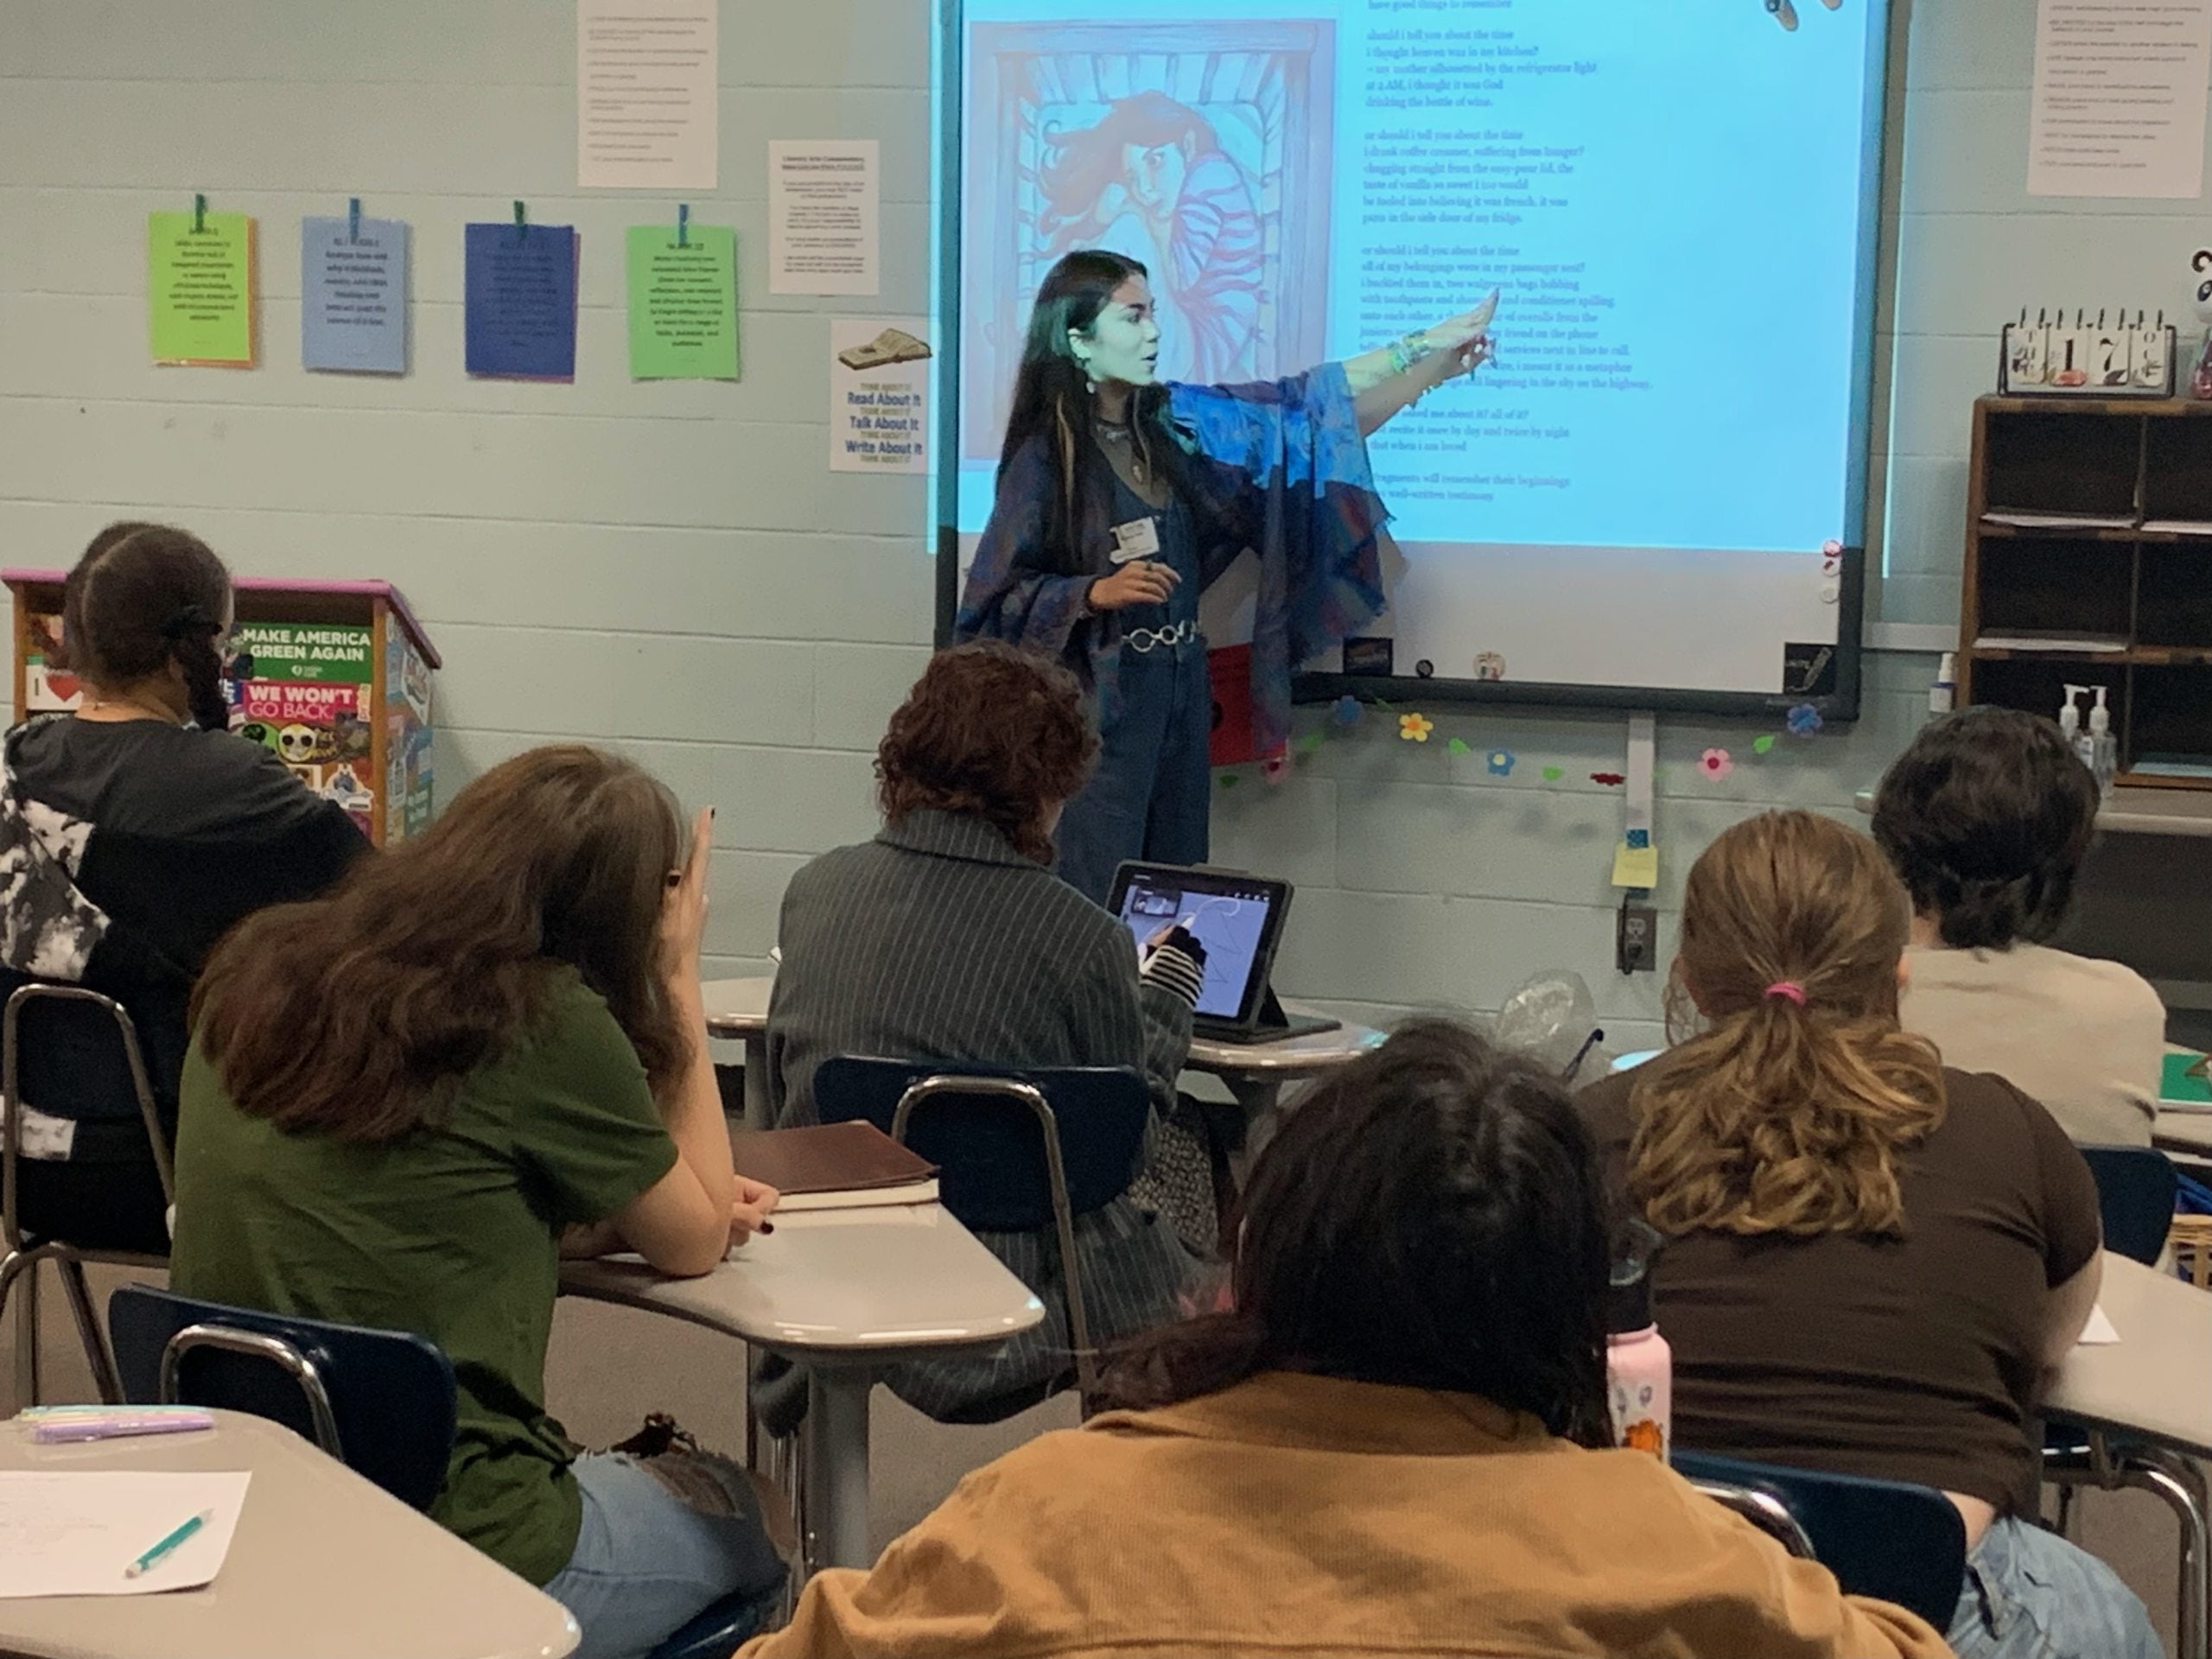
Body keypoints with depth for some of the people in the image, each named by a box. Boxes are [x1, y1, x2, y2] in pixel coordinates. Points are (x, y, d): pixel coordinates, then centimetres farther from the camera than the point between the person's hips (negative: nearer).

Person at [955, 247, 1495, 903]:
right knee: (1100, 899, -4)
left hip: (1181, 686, 7)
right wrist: (1097, 591, -24)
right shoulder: (1043, 459, -11)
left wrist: (1428, 348, 3)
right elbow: (999, 596, -10)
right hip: (1100, 697, -6)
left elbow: (1303, 403, 7)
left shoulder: (1174, 420, 6)